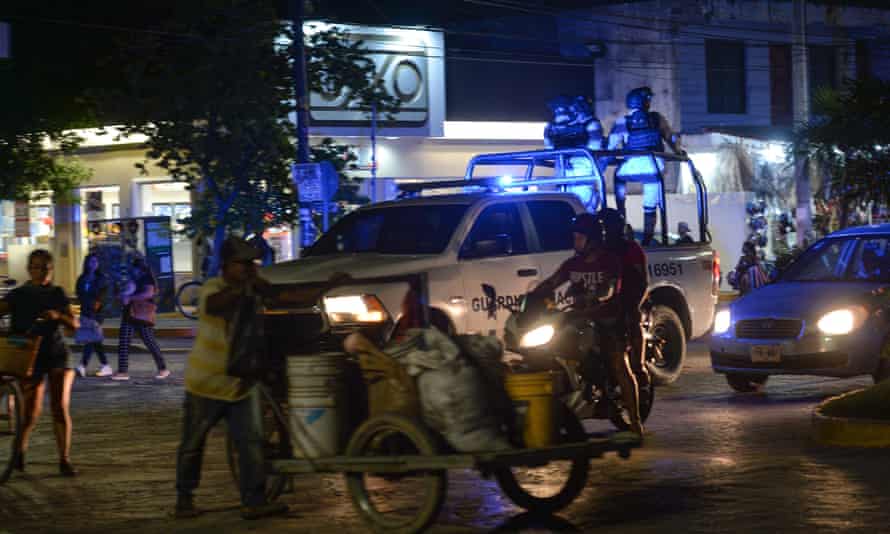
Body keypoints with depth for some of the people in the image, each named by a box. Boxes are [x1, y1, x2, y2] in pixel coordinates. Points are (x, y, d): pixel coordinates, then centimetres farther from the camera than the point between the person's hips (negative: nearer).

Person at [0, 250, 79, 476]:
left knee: (60, 407, -9)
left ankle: (64, 460, -2)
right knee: (31, 413, -5)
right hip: (30, 356, -2)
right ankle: (20, 450, 23)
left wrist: (58, 316, -20)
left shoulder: (57, 294, 6)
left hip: (58, 355, 2)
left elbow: (74, 324, 0)